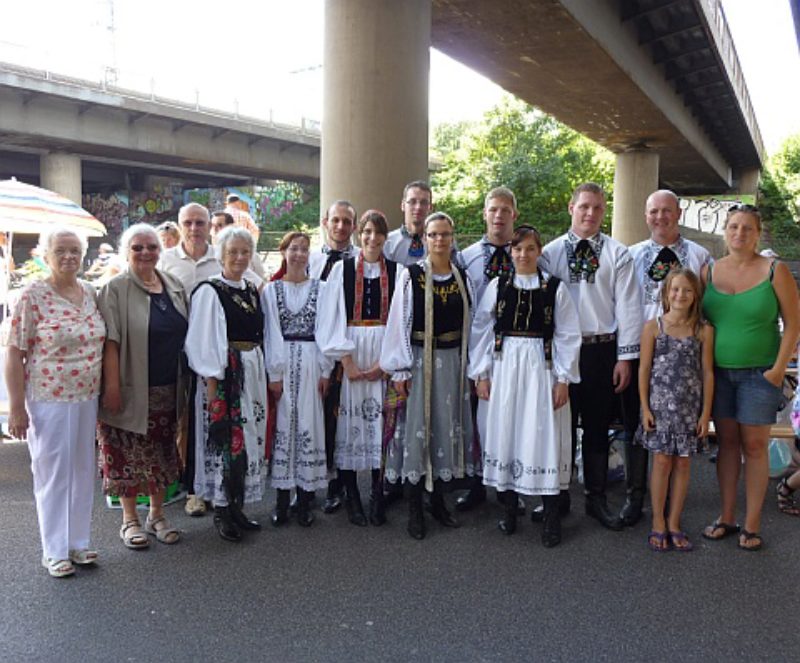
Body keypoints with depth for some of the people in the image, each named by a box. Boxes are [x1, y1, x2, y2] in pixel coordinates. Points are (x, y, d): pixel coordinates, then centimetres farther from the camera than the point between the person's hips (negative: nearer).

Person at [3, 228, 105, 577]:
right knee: (53, 473, 7)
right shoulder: (33, 296, -11)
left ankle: (78, 542, 29)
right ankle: (55, 551, 22)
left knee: (83, 470, 14)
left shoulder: (89, 292, 5)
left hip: (87, 398, 5)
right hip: (49, 400, -5)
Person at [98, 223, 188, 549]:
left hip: (167, 391, 5)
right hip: (132, 389, -5)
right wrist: (112, 385, -19)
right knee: (128, 454, 6)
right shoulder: (116, 289, -8)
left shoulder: (174, 286, 8)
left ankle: (156, 515, 29)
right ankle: (129, 520, 21)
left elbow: (186, 335, 13)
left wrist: (185, 382, 10)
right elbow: (110, 341, -13)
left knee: (162, 455, 14)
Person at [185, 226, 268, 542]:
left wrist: (264, 375, 11)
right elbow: (202, 340, -12)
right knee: (225, 437, -3)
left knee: (249, 436, 10)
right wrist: (210, 381, -16)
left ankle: (237, 507, 22)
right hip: (224, 373, -7)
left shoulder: (253, 290, 12)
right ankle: (221, 511, 10)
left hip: (252, 371, 7)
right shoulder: (210, 291, -8)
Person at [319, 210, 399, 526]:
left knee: (380, 421, 2)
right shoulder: (342, 268, 4)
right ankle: (351, 496, 11)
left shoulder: (396, 271, 6)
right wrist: (346, 360, -9)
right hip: (350, 351, -1)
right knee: (350, 420, 0)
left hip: (384, 354, 1)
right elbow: (333, 316, -1)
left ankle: (377, 496, 11)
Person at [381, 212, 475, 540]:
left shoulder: (462, 277, 6)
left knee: (447, 427, 10)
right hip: (419, 360, -4)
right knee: (417, 427, 1)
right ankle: (414, 509, 12)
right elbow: (399, 322, -7)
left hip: (452, 361, 4)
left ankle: (438, 500, 25)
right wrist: (400, 369, -10)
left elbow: (467, 322, 10)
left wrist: (466, 364, 7)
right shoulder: (411, 275, -6)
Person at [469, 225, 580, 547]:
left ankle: (551, 516, 10)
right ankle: (509, 508, 20)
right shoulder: (497, 285, 3)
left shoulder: (555, 288, 0)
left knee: (543, 435, 0)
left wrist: (563, 379, -4)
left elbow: (567, 336, 0)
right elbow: (481, 330, 5)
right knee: (505, 433, 6)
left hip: (541, 367, -1)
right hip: (504, 366, 2)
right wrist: (481, 374, 1)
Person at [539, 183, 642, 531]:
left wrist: (625, 357, -5)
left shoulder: (617, 254, 2)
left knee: (597, 426, 10)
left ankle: (596, 498, 23)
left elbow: (628, 307, -1)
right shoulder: (550, 252, 3)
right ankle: (558, 495, 23)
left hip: (601, 349, 0)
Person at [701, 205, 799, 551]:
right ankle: (726, 518, 18)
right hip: (718, 372, 3)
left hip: (759, 373, -3)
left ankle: (751, 524, 12)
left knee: (754, 446, 2)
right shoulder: (709, 271, 5)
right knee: (727, 442, 8)